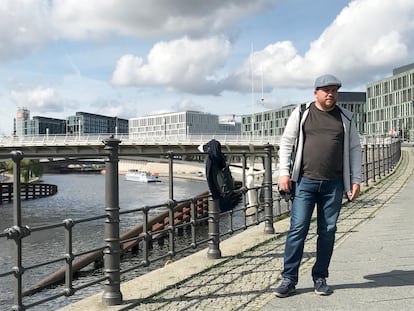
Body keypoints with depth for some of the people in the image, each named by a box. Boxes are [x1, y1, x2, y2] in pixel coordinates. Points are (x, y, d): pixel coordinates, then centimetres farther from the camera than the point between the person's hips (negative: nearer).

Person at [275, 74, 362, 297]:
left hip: (334, 184, 2)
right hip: (305, 181, -2)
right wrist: (284, 172, -4)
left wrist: (355, 180, 5)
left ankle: (320, 278, 18)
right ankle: (288, 279, 3)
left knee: (328, 231, 6)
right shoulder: (301, 113, 4)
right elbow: (286, 142, 5)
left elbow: (354, 149, 12)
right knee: (298, 229, -5)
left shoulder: (345, 117, 10)